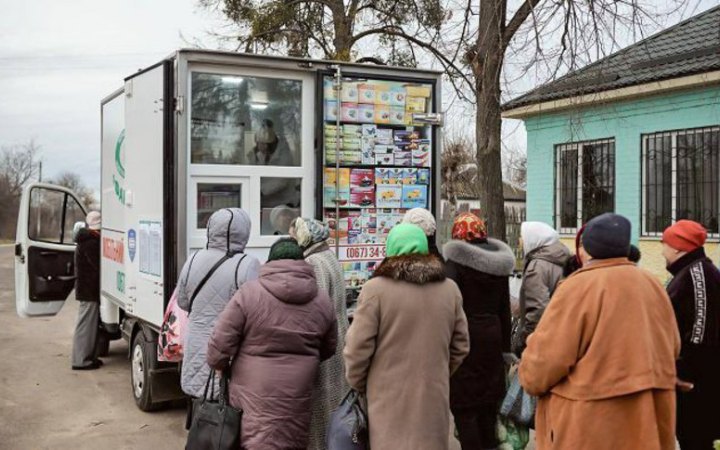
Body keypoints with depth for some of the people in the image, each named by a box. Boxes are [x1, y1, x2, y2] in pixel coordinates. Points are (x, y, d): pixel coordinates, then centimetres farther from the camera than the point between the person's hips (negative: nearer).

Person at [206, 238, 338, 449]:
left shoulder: (249, 292, -8)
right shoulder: (322, 300, 4)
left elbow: (221, 341, -9)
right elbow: (328, 349, 15)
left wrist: (219, 366, 9)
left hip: (255, 394, -3)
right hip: (298, 396, 4)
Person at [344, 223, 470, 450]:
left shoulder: (375, 289, -10)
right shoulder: (449, 289, 5)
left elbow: (357, 348, -9)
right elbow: (460, 346, 11)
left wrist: (358, 385, 7)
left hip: (389, 399, -4)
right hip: (434, 398, 4)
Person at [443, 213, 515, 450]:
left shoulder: (455, 261, -11)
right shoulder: (500, 263, 8)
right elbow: (505, 308, 13)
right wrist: (505, 345, 20)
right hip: (492, 335, 7)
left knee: (464, 406, 0)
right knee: (489, 405, 17)